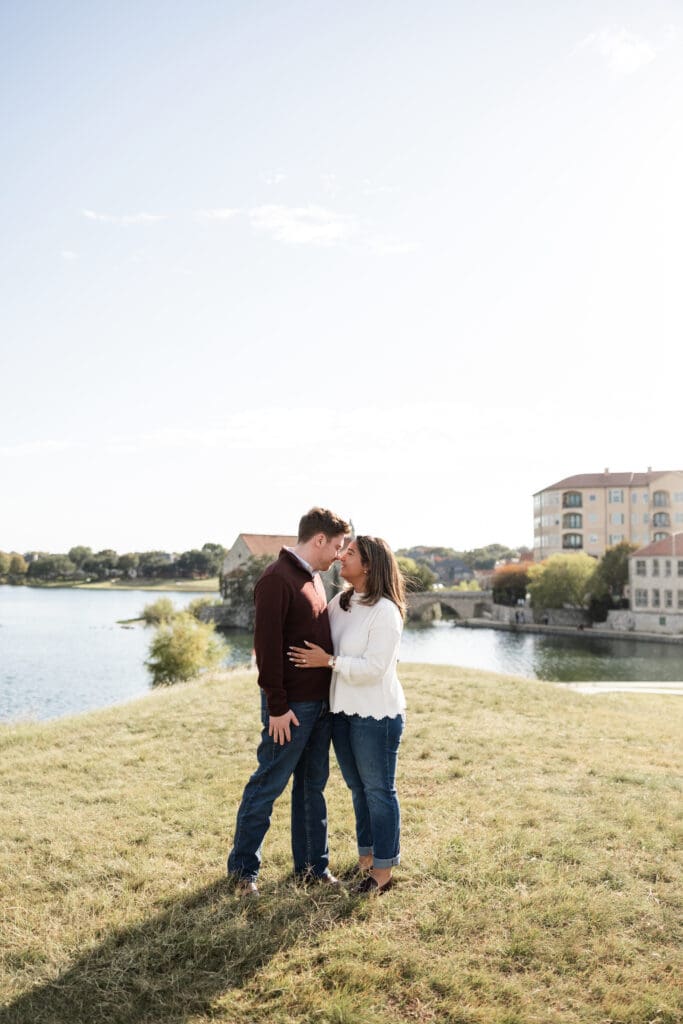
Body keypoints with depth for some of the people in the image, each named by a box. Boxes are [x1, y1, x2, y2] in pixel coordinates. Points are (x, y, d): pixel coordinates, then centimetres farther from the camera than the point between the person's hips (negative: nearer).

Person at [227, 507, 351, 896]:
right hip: (291, 706, -9)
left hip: (321, 701, 9)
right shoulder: (277, 580, -16)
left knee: (313, 785, 15)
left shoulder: (315, 578, 12)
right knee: (268, 786, 3)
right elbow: (267, 646, -19)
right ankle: (243, 868, 17)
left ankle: (312, 863, 26)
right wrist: (277, 706, -19)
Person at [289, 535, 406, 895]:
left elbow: (373, 668, -21)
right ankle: (366, 858, 34)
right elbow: (314, 641, 18)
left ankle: (383, 872, 18)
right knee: (358, 788, 18)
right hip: (342, 710, 7)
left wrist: (328, 661, -20)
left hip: (376, 715, -7)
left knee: (378, 790, 5)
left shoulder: (385, 612, -17)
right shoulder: (340, 602, 6)